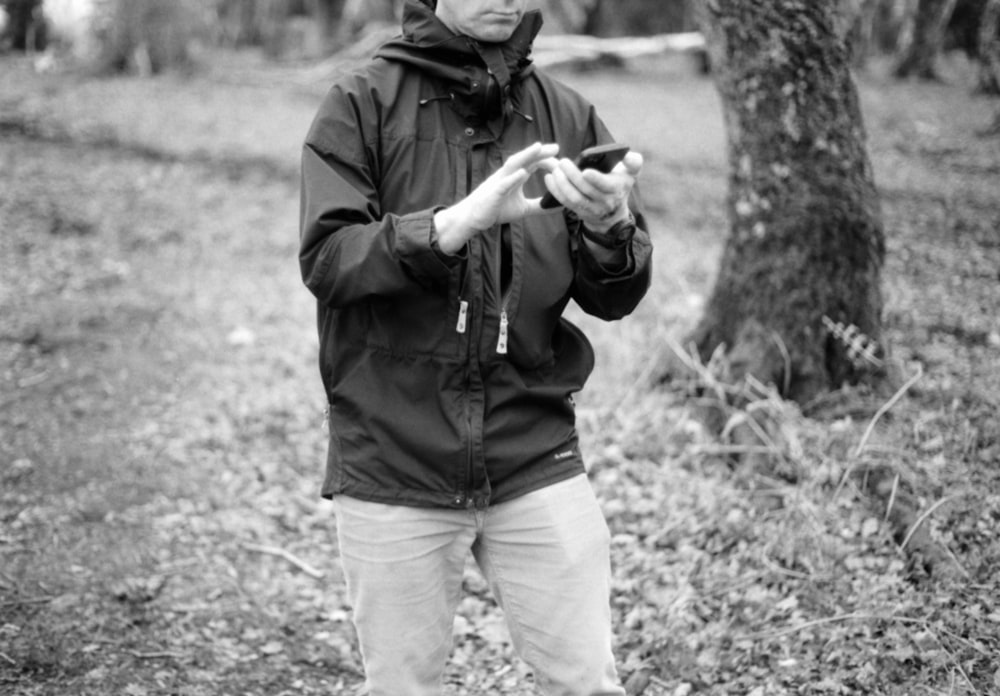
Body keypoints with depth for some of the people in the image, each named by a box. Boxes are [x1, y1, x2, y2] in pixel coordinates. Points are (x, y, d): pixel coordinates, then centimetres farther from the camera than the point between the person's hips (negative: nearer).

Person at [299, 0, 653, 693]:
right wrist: (456, 223, -26)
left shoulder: (567, 114, 5)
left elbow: (616, 297, 2)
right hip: (393, 464, -2)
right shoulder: (362, 105, -1)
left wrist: (609, 226, -20)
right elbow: (325, 259, -12)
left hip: (537, 460, 2)